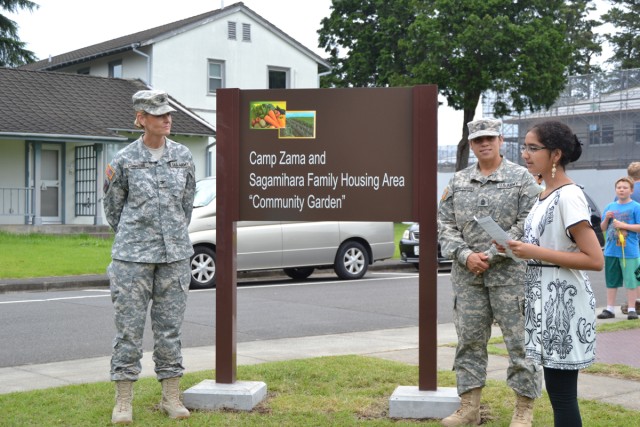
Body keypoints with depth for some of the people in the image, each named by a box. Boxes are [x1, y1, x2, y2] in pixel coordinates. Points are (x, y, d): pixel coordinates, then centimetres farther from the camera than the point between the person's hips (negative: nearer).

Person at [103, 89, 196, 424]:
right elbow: (113, 208, 9)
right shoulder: (124, 160, -2)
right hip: (132, 256, -2)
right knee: (129, 326, 1)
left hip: (174, 256, 2)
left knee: (170, 326, 7)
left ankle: (171, 397, 17)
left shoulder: (183, 157, 5)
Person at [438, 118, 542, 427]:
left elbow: (527, 224, -8)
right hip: (467, 274, 4)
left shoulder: (521, 178, 0)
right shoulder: (458, 181, 11)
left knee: (519, 341, -1)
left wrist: (492, 255, -13)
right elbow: (445, 224, 7)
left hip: (510, 273, -4)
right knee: (469, 340, 8)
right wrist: (465, 255, -8)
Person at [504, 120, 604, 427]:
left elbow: (595, 259, -21)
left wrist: (534, 252, -20)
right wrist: (517, 249, 5)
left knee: (562, 394, -2)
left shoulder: (568, 196, -15)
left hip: (563, 301, -9)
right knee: (557, 391, 15)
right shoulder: (545, 195, 12)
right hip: (545, 299, 9)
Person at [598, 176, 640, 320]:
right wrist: (606, 218, -4)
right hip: (611, 251, 5)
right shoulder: (610, 207, 11)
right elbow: (603, 228, 15)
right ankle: (610, 309, 19)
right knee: (611, 281, 11)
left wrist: (623, 225, -16)